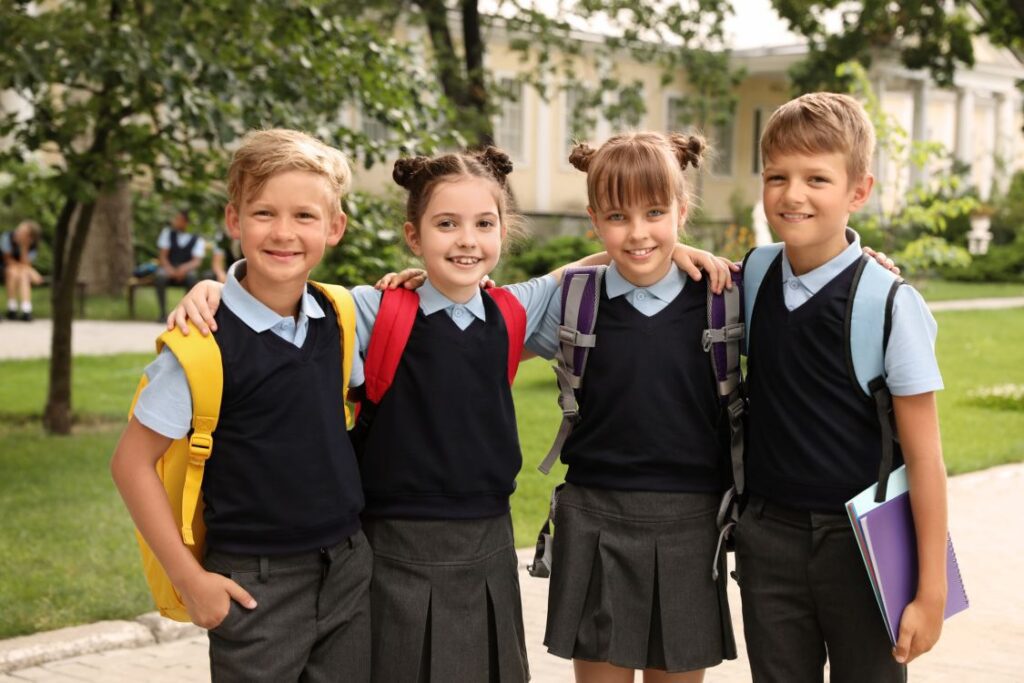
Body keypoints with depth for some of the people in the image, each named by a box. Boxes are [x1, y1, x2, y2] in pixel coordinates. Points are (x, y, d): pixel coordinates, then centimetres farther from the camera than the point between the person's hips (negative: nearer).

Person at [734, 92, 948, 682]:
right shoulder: (752, 281, 0)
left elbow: (924, 458, -10)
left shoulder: (891, 303, -12)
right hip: (768, 538, 4)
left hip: (860, 542, -4)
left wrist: (931, 591, -11)